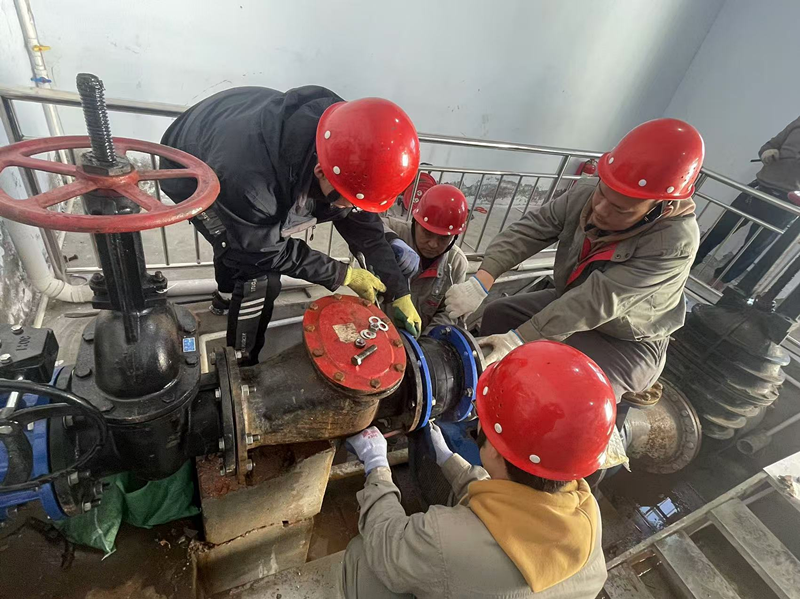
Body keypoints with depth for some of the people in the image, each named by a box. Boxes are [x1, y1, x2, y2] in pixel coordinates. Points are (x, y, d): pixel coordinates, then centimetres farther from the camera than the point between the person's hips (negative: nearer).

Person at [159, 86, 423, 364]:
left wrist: (399, 292, -15)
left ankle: (226, 295, 59)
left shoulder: (347, 147, -30)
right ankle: (243, 364, 9)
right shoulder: (248, 180, -48)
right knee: (261, 277, -16)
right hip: (192, 172, -5)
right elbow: (267, 251, -28)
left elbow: (364, 224, -16)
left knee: (238, 245, 26)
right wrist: (343, 275, -23)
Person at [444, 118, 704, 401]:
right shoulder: (585, 195, -18)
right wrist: (481, 282, -36)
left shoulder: (675, 244, -34)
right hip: (570, 301, 5)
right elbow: (529, 230, -22)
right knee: (497, 314, 0)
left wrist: (518, 338, -39)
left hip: (626, 342, -5)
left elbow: (599, 301, -38)